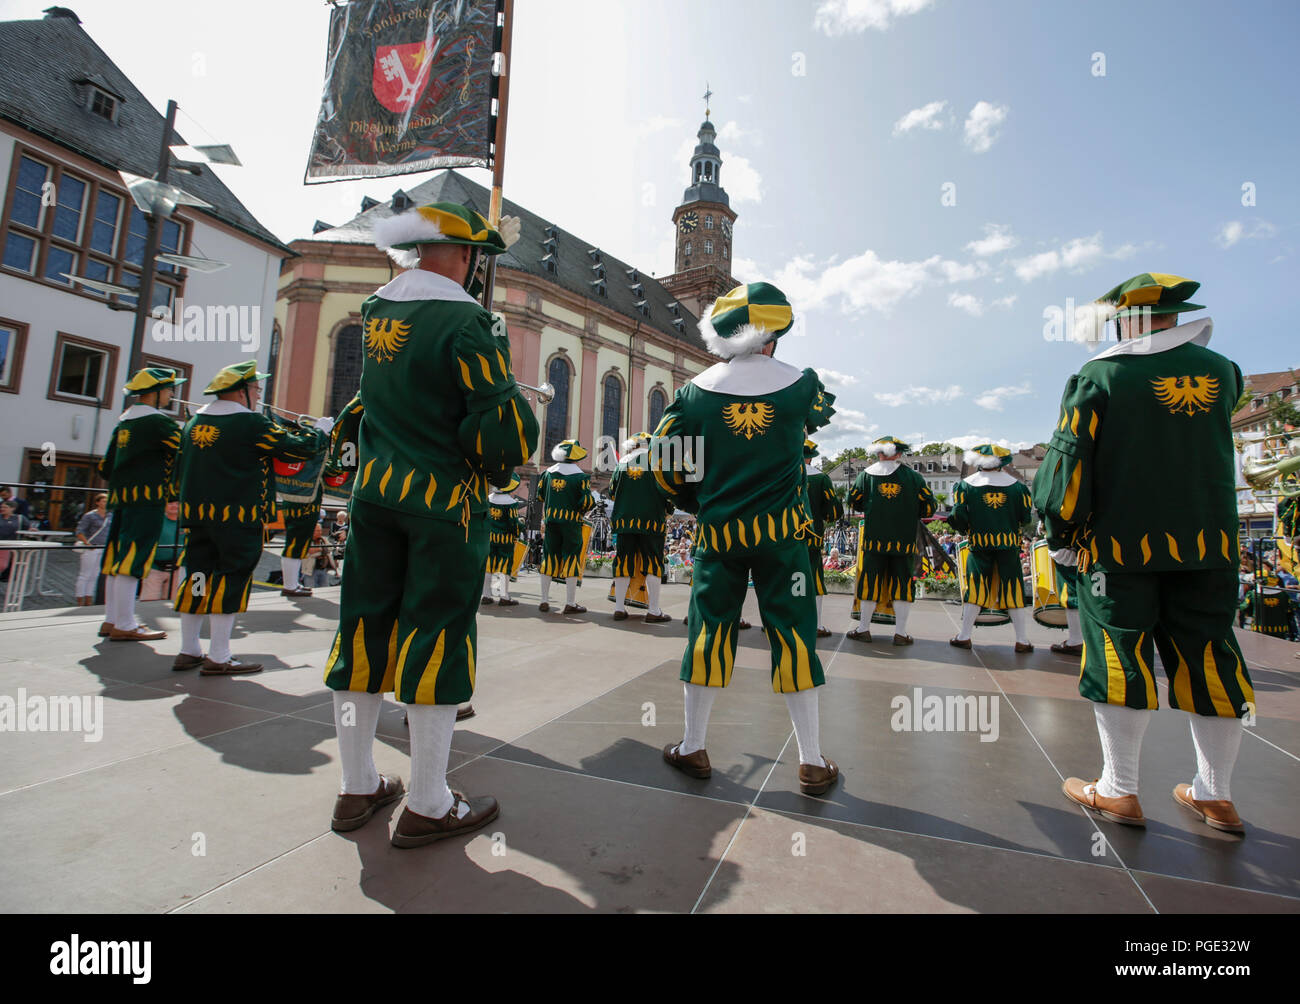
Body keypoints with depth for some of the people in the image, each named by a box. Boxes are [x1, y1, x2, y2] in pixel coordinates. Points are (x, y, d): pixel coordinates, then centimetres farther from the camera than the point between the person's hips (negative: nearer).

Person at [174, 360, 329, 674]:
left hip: (197, 513, 8)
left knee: (198, 576, 14)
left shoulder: (194, 422, 12)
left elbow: (183, 468, 21)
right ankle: (218, 658, 3)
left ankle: (188, 651, 23)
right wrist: (317, 432, 10)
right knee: (232, 578, -2)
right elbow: (298, 448, -9)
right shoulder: (251, 423, -12)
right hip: (238, 518, -8)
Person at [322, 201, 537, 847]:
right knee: (437, 636, 0)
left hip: (374, 492, 7)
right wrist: (498, 464, 1)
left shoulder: (376, 311, 9)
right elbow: (505, 429, -19)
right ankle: (427, 806, 12)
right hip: (444, 501, -7)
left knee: (365, 625, 12)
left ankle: (358, 788, 26)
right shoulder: (465, 322, -14)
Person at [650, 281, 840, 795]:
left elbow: (665, 461, 2)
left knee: (709, 632, 11)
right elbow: (821, 414, 20)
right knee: (794, 635, 7)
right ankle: (812, 762, 18)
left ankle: (693, 748, 23)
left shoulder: (697, 390, -2)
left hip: (718, 533, 1)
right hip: (782, 532, 0)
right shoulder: (800, 383, -3)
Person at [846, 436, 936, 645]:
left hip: (874, 539, 0)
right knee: (903, 584, 8)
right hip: (905, 540, 0)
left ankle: (864, 630, 13)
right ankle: (900, 633, 11)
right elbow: (928, 506, 3)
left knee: (870, 583, 7)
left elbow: (853, 501, 6)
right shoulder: (913, 476, 2)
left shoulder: (866, 474, 1)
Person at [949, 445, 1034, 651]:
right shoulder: (1016, 485, 3)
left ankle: (964, 637, 8)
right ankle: (1022, 641, 12)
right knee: (1014, 589, 8)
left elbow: (958, 516, -8)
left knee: (975, 589, 4)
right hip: (1009, 543, 1)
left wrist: (967, 530, 11)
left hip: (979, 544, -1)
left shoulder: (966, 485, -2)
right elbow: (1026, 516, 4)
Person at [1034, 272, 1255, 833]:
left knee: (1119, 659, 2)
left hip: (1119, 544, -4)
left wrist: (1061, 536, -1)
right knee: (1207, 659, 12)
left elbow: (1068, 465, -11)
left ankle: (1119, 792, 12)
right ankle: (1215, 797, 25)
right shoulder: (1220, 371, 6)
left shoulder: (1099, 378, -8)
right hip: (1210, 545, 5)